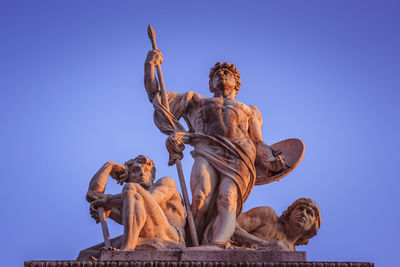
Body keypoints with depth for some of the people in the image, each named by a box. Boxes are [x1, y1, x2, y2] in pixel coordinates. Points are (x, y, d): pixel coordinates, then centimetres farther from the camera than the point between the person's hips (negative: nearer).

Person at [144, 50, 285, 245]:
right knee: (203, 196, -31)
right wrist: (150, 66, 23)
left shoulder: (249, 110, 38)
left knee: (227, 198, -31)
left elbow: (258, 145, 27)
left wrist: (271, 161, 6)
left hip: (238, 157, -1)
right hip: (206, 152, 1)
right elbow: (156, 96, 34)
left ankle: (217, 246, -51)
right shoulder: (196, 101, 36)